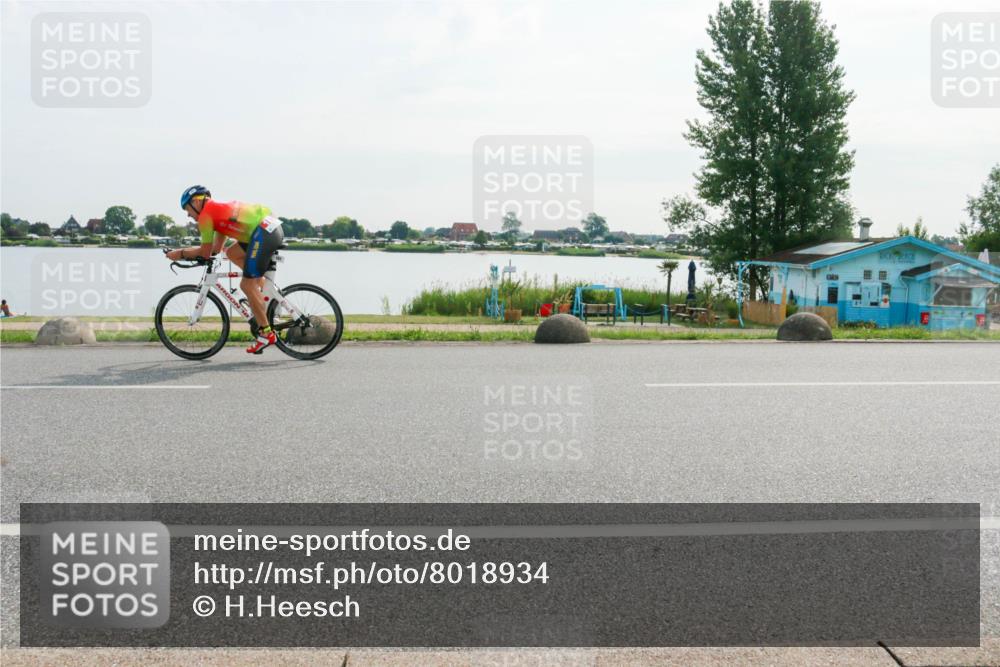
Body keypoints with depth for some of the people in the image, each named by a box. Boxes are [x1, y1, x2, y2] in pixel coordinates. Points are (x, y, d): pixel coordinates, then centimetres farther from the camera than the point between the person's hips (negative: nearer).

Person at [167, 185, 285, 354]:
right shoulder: (219, 209, 29)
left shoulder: (206, 215, 1)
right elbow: (216, 248, 30)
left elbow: (206, 253, 4)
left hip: (263, 232, -9)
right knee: (232, 253, 22)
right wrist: (185, 252, 28)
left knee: (248, 285, -2)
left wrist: (180, 253, 17)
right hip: (274, 227, 9)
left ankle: (266, 334, 3)